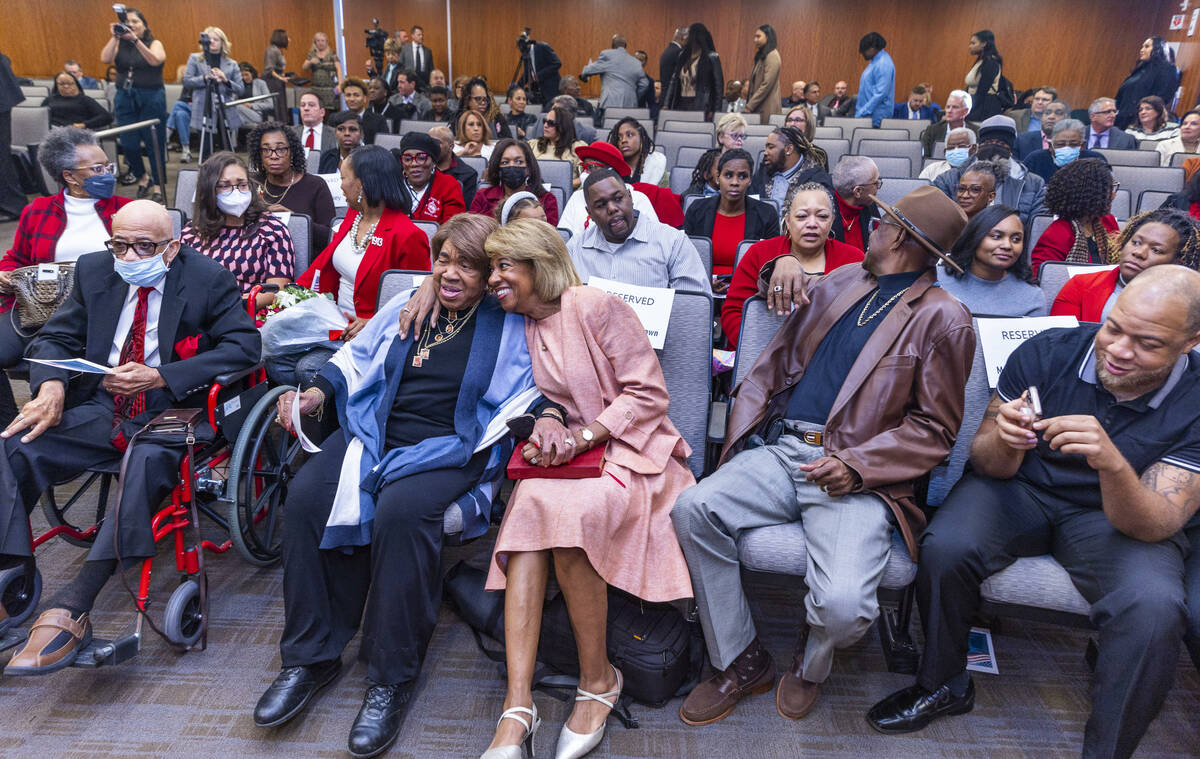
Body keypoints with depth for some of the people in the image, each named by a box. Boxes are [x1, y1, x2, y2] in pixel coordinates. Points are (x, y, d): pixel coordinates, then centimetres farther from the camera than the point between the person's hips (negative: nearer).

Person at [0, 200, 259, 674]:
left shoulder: (208, 279, -3)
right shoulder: (94, 270, 11)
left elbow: (244, 346, -13)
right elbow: (55, 338, 14)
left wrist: (158, 376, -21)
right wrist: (51, 385, -10)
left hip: (169, 410, -5)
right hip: (102, 408, 5)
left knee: (147, 462, -36)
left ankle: (71, 608, -34)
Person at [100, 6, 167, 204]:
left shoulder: (154, 44, 4)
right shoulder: (119, 45, 10)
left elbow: (155, 60, -18)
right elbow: (105, 58, -7)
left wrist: (135, 40, -25)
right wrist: (114, 37, -14)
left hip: (151, 98, -3)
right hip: (124, 98, 3)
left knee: (154, 143, -3)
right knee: (128, 143, 0)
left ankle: (157, 187, 5)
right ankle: (142, 177, 23)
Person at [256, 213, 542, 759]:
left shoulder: (508, 325, 4)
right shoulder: (405, 307, 19)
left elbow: (540, 388, -5)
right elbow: (356, 357, 24)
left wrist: (549, 416, -27)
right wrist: (318, 393, 8)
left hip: (451, 448, -5)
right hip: (374, 433, 5)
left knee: (401, 510, -33)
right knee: (306, 493, -19)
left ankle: (392, 678, -17)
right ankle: (310, 656, -4)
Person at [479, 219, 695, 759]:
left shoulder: (596, 307, -7)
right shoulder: (521, 327, 14)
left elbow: (649, 392, -9)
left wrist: (584, 436, -17)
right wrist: (544, 423, -5)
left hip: (631, 448, -5)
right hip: (564, 454, 5)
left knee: (569, 513, -34)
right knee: (528, 509, -28)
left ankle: (599, 679, -12)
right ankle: (518, 706, -29)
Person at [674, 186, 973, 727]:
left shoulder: (943, 318, 3)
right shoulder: (840, 282, 20)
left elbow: (934, 429, -1)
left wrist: (857, 465, -15)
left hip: (858, 475, -5)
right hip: (781, 451, 5)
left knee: (842, 606, -27)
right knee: (692, 509, -21)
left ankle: (810, 662, 15)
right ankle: (740, 664, 0)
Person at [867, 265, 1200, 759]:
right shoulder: (1047, 352, -14)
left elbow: (1155, 526, -22)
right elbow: (988, 465, -7)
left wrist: (1113, 464, -43)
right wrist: (1003, 442, -33)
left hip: (1117, 516, 0)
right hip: (1020, 490, 1)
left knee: (1153, 609, -31)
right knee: (944, 548, -28)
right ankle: (943, 686, 0)